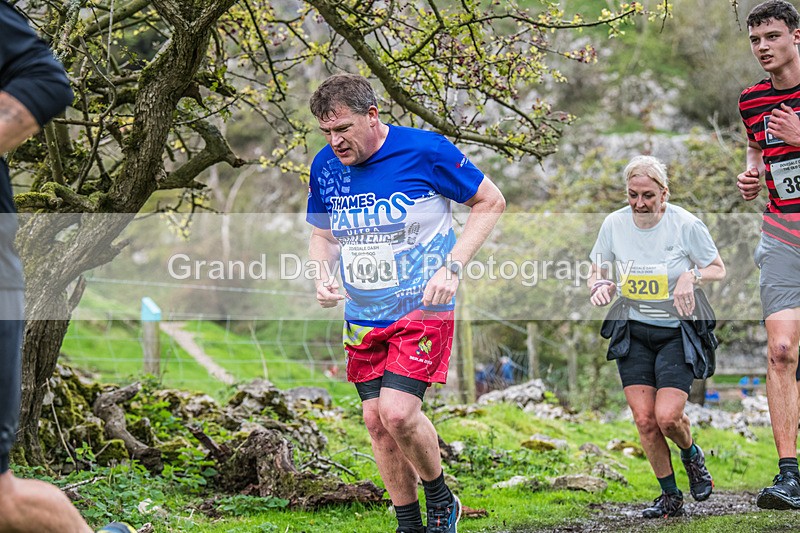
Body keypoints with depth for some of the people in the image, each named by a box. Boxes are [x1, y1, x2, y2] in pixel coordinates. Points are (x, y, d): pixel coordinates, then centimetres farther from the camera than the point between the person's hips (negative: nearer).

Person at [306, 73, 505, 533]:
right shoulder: (325, 167, 1)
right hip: (362, 316, 6)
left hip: (422, 309, -6)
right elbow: (322, 235, 17)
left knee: (398, 411, -18)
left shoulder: (425, 150, -14)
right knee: (377, 421, 5)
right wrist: (323, 276, -5)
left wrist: (452, 267, -14)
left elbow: (491, 202, -4)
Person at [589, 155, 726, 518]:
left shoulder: (686, 225, -11)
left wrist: (692, 276, -19)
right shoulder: (614, 224, -4)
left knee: (667, 417, -15)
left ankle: (692, 454, 21)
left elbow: (719, 269, 1)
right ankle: (670, 496, 14)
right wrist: (601, 286, -15)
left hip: (677, 332, -3)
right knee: (644, 420, -4)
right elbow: (596, 274, 9)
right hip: (633, 334, 3)